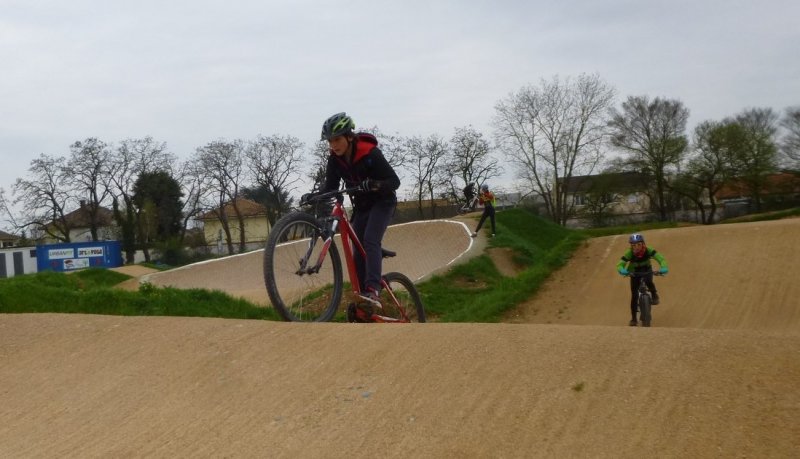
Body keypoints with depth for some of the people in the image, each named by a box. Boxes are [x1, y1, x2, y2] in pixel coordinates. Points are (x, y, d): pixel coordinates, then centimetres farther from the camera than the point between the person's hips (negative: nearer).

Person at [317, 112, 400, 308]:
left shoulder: (370, 153, -25)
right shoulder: (335, 159, -9)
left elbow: (394, 181, -25)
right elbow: (330, 186, -9)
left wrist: (374, 185, -45)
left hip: (382, 201, -6)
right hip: (361, 205, 6)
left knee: (370, 240, -26)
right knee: (358, 250, 1)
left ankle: (373, 291, -36)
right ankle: (361, 296, 6)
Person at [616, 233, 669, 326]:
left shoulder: (648, 251, -29)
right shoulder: (629, 253, -29)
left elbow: (660, 258, -38)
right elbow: (620, 264, -34)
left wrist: (664, 268, -58)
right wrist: (622, 270, -58)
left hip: (647, 270, 0)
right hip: (634, 272, 0)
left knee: (648, 282, -35)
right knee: (634, 296, -6)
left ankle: (654, 295, -1)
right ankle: (633, 318, 7)